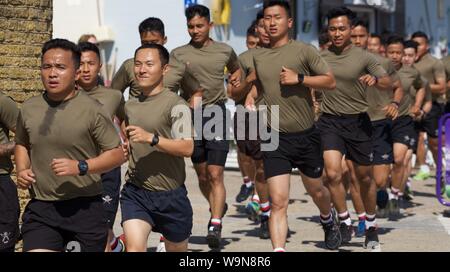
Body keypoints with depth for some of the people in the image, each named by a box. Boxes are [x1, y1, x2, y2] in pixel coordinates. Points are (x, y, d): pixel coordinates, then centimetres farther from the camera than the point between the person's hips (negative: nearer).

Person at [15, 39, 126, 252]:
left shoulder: (91, 110, -8)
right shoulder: (29, 109, 5)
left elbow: (117, 154, -6)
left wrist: (80, 167, -20)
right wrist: (22, 170, 3)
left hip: (85, 208, -2)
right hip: (40, 208, 2)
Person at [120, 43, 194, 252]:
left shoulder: (176, 105, -10)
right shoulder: (129, 106, 10)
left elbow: (187, 148, -21)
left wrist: (151, 138, -28)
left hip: (170, 195, -3)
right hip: (135, 191, 3)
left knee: (177, 249, 15)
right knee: (134, 247, -16)